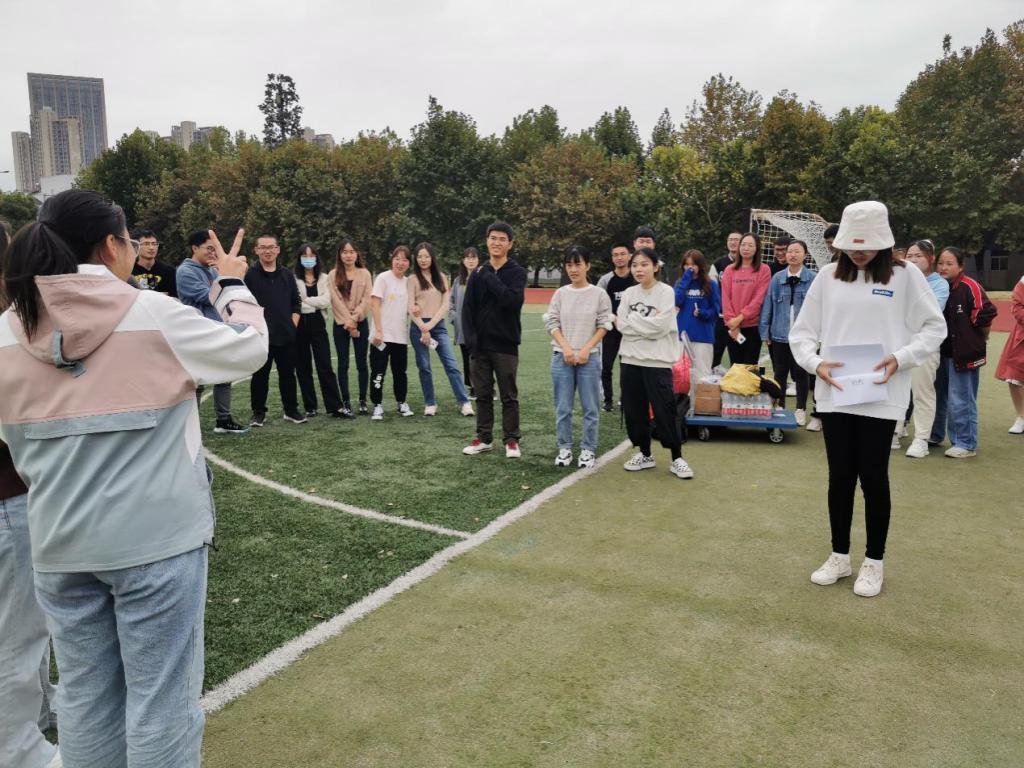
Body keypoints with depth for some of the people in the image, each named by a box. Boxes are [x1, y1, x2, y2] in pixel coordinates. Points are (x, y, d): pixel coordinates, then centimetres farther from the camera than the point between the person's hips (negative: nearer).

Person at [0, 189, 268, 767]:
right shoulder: (155, 315, -12)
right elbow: (249, 349, 1)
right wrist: (233, 285, 15)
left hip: (62, 543, 5)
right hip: (157, 536, -5)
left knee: (86, 694, 18)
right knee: (161, 694, 7)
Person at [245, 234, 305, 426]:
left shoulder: (287, 274, 9)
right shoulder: (249, 275, -2)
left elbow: (296, 303, 14)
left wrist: (293, 324, 4)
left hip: (286, 335, 3)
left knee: (288, 374, 9)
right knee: (260, 376, 4)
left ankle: (291, 410, 20)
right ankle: (259, 412, 16)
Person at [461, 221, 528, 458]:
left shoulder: (517, 272, -3)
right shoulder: (478, 273, 7)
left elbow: (514, 300, -22)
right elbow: (467, 309, 5)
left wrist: (489, 277, -15)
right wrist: (471, 339, -6)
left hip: (505, 345, -3)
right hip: (479, 346, 3)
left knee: (509, 396, 4)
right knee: (483, 395, 10)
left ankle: (511, 440, 13)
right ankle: (484, 438, 20)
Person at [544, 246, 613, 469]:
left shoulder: (599, 294, 0)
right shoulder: (560, 294, 5)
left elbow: (604, 326, -1)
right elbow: (552, 323, 4)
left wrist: (586, 350, -11)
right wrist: (566, 348, -9)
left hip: (589, 357, -2)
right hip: (562, 356, 2)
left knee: (590, 407, 2)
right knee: (562, 408, 5)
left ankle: (588, 449, 13)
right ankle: (564, 448, 16)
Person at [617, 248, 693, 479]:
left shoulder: (666, 292, -6)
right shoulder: (629, 293, 8)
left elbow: (658, 327, -16)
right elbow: (621, 325, -2)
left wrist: (632, 319, -8)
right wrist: (646, 323, -10)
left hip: (657, 362, -5)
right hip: (630, 360, 5)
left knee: (665, 411, -3)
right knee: (634, 410, 9)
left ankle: (677, 459, 10)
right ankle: (644, 454, 25)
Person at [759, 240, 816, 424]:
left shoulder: (813, 279, -5)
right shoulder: (777, 278, 2)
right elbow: (768, 305, 4)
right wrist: (765, 331, 1)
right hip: (779, 334, 2)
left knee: (801, 373, 10)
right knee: (780, 373, 13)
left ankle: (801, 410, 24)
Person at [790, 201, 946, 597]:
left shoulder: (905, 275, 0)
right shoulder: (828, 276, 5)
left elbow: (934, 328, 3)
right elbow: (802, 330, 7)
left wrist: (901, 358, -12)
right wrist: (815, 362, -11)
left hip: (881, 396, -2)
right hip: (834, 394, 2)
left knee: (873, 477, 4)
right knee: (840, 476, 10)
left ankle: (874, 562, 22)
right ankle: (839, 556, 25)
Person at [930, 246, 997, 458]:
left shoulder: (970, 287, -16)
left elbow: (988, 311, -20)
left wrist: (974, 333, -8)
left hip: (964, 353, -7)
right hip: (941, 352, 7)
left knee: (960, 401, -3)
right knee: (938, 397, 18)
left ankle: (966, 444, 8)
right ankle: (935, 435, 32)